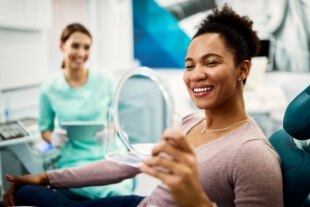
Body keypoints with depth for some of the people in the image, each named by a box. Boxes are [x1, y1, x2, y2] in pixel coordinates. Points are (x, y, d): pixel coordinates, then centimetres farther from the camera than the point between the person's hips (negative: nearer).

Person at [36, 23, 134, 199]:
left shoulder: (106, 82, 2)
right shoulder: (49, 89, 0)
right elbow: (45, 129, 13)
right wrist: (54, 138, -10)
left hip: (109, 156, 2)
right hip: (73, 162, -2)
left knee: (125, 187, -32)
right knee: (116, 193, -32)